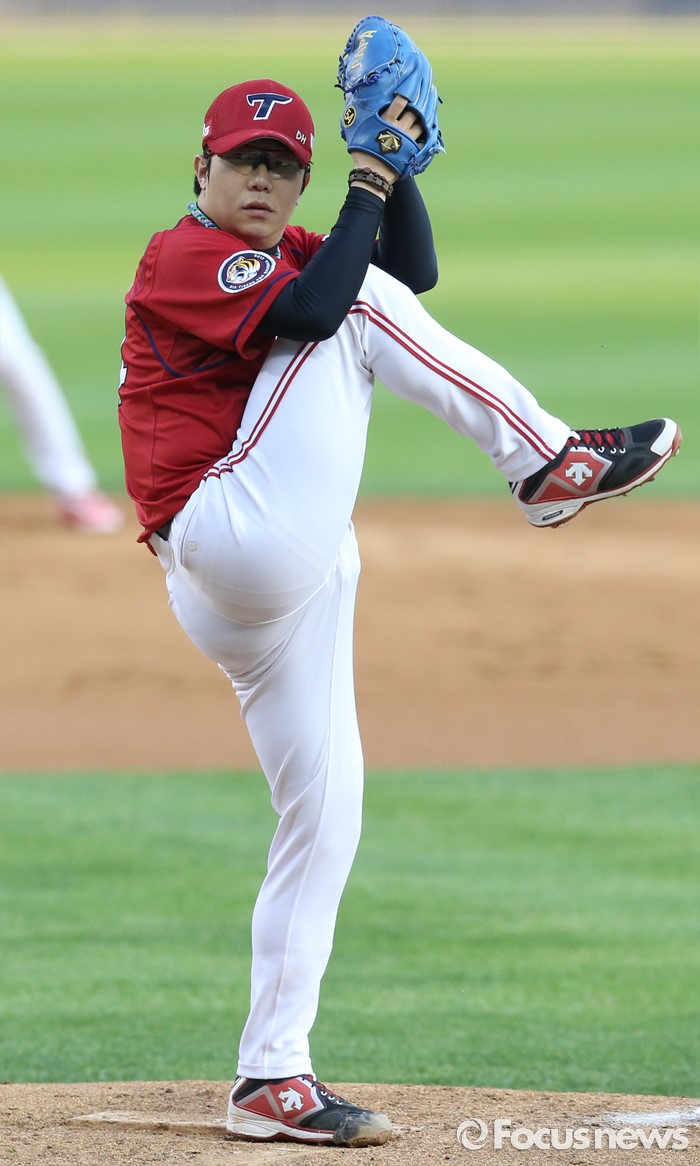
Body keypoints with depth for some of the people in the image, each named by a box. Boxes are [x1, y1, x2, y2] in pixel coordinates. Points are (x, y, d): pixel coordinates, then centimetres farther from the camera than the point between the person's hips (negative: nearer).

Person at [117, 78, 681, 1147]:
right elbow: (308, 313, -20)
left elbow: (413, 268, 16)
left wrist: (397, 172, 2)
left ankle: (272, 1078, 8)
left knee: (324, 815, 6)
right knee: (358, 303, -9)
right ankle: (546, 464, -5)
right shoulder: (182, 255, -4)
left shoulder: (289, 254, 25)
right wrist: (367, 197, -10)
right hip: (235, 533, -9)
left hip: (292, 587, 9)